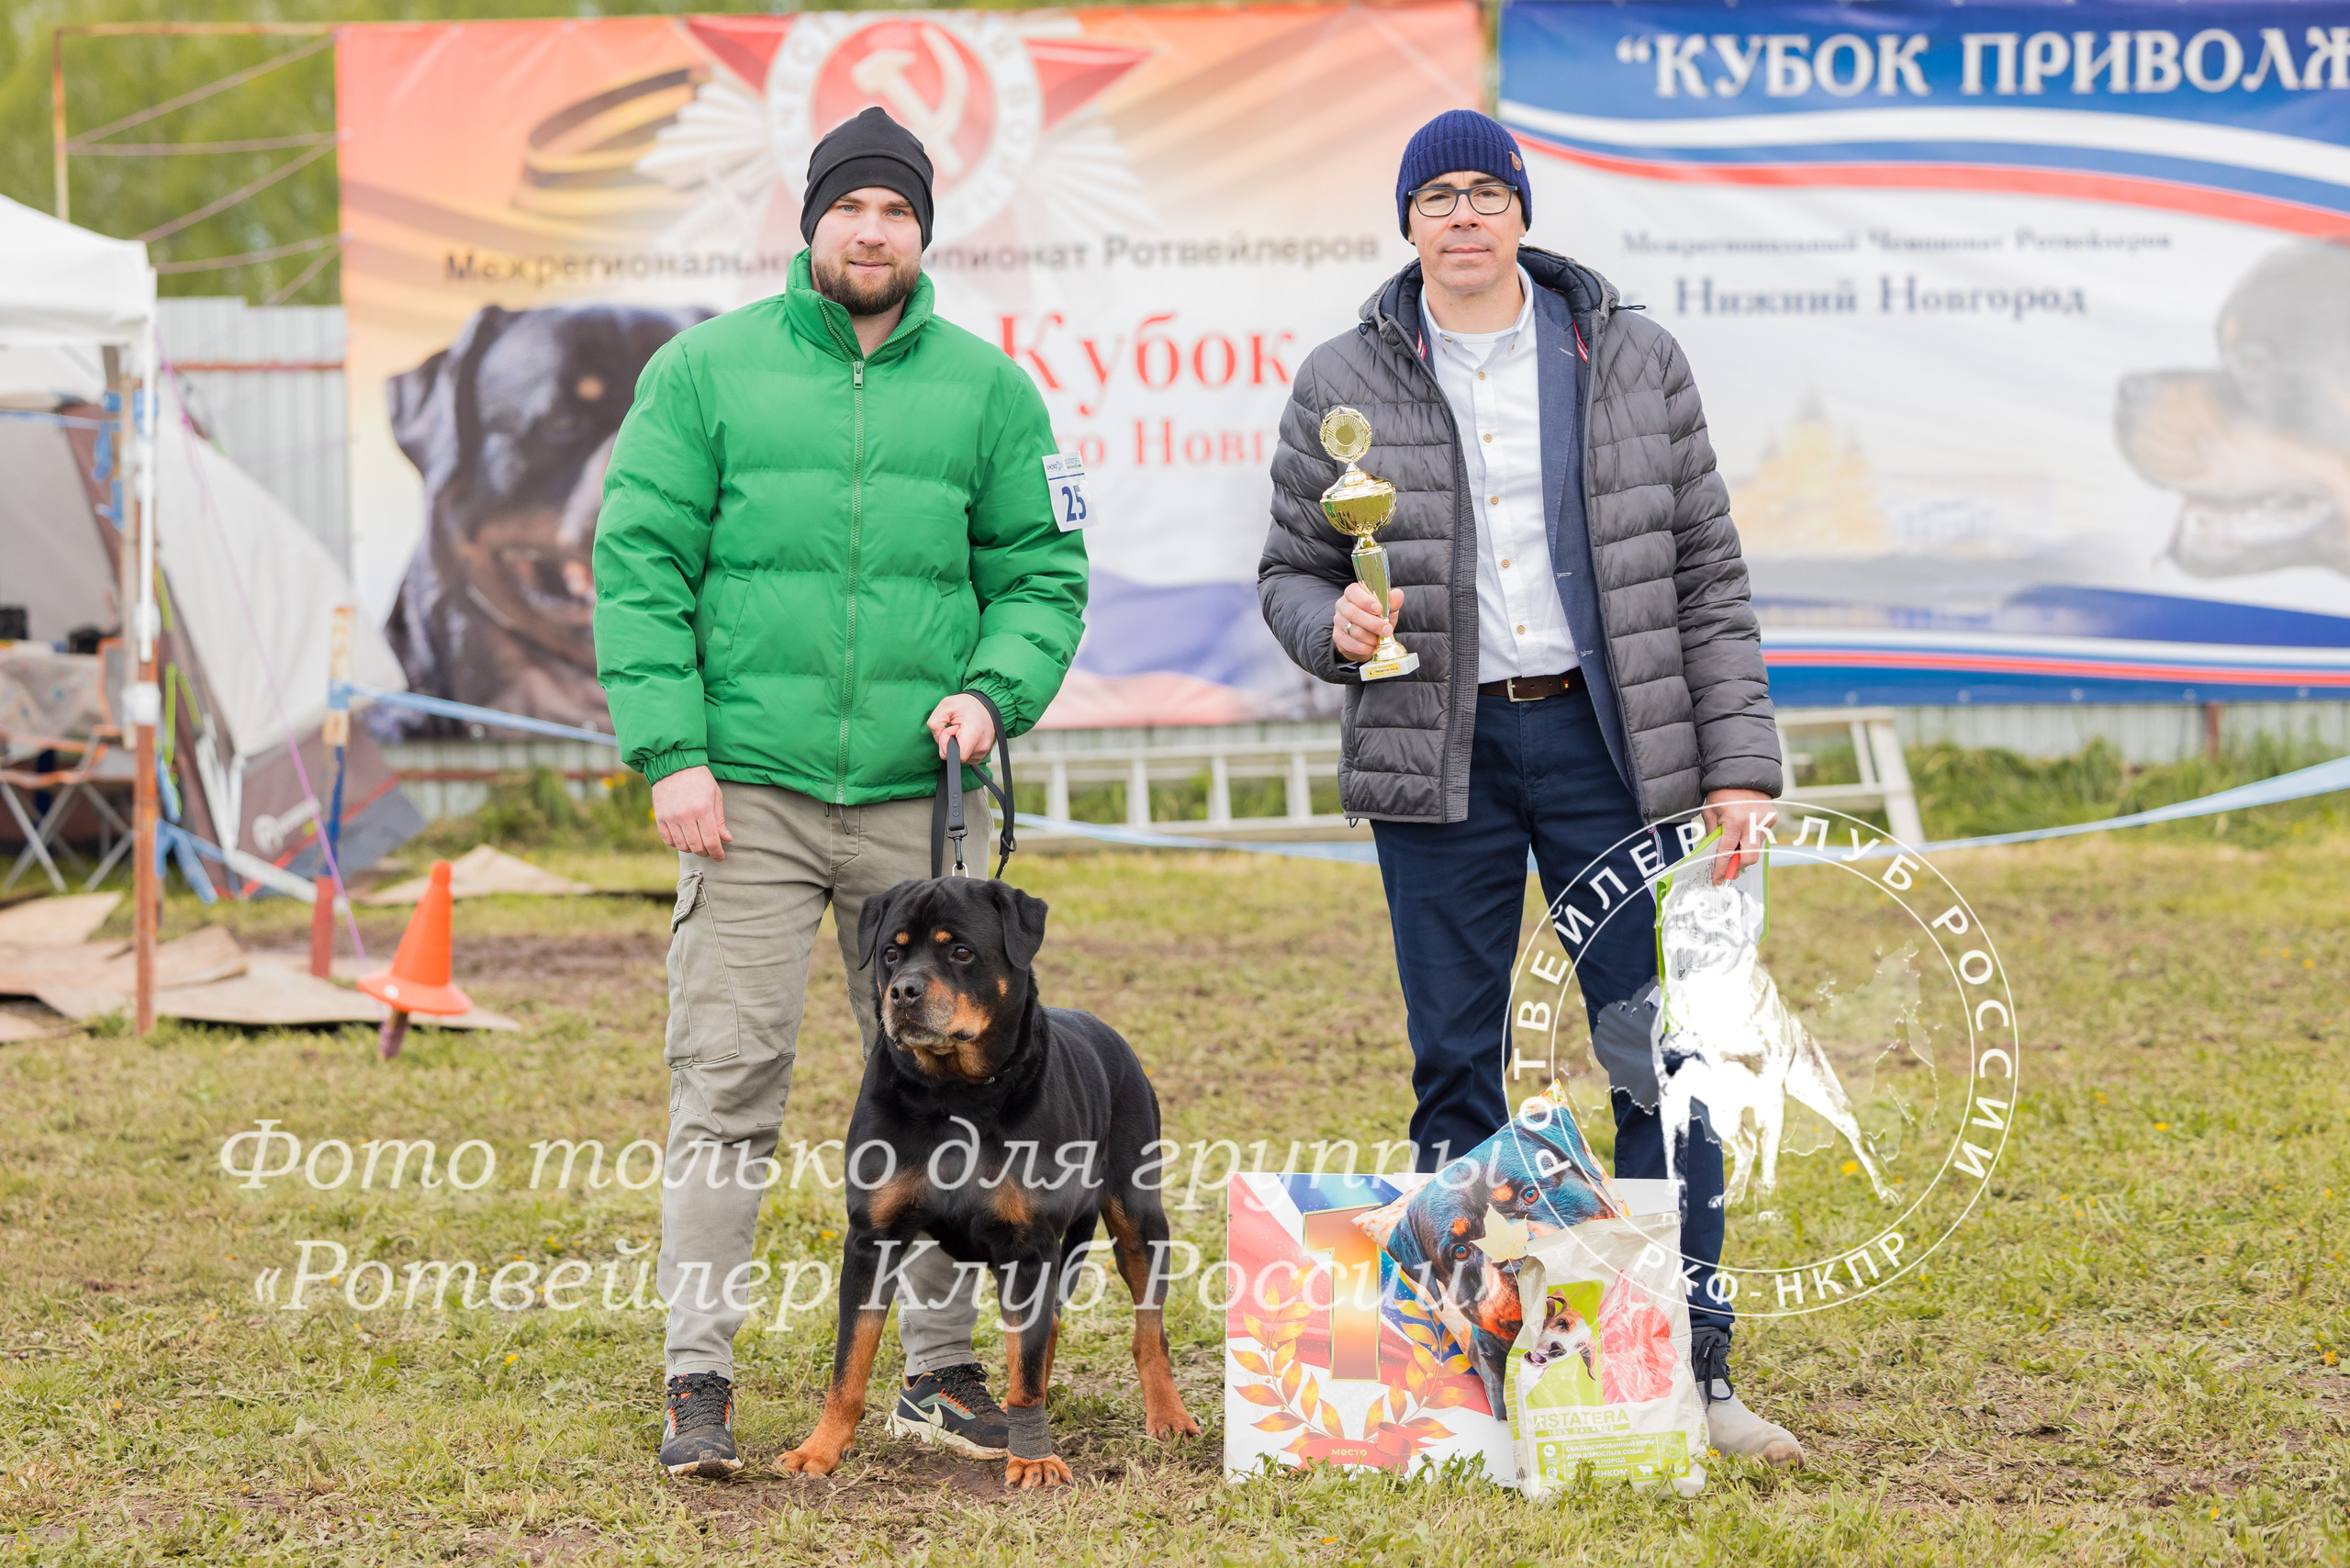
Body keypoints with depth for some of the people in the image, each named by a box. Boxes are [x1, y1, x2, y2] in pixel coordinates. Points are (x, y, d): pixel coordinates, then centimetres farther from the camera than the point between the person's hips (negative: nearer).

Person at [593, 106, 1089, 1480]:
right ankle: (701, 1375, -2)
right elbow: (639, 562, 1)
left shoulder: (988, 390, 9)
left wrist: (995, 691, -7)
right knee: (729, 1083, -6)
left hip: (920, 795, 2)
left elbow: (1043, 573, 12)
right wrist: (672, 749, -8)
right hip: (749, 790, -2)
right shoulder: (705, 372, 4)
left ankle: (941, 1368, 15)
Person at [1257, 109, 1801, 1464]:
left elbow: (1707, 578, 6)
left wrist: (1738, 765, 0)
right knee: (1456, 1065, 3)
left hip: (1608, 741, 0)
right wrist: (1333, 621, -13)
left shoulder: (1633, 363, 5)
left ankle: (1695, 1368, 2)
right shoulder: (1345, 387, 4)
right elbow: (1290, 573, 11)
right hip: (1438, 755, 0)